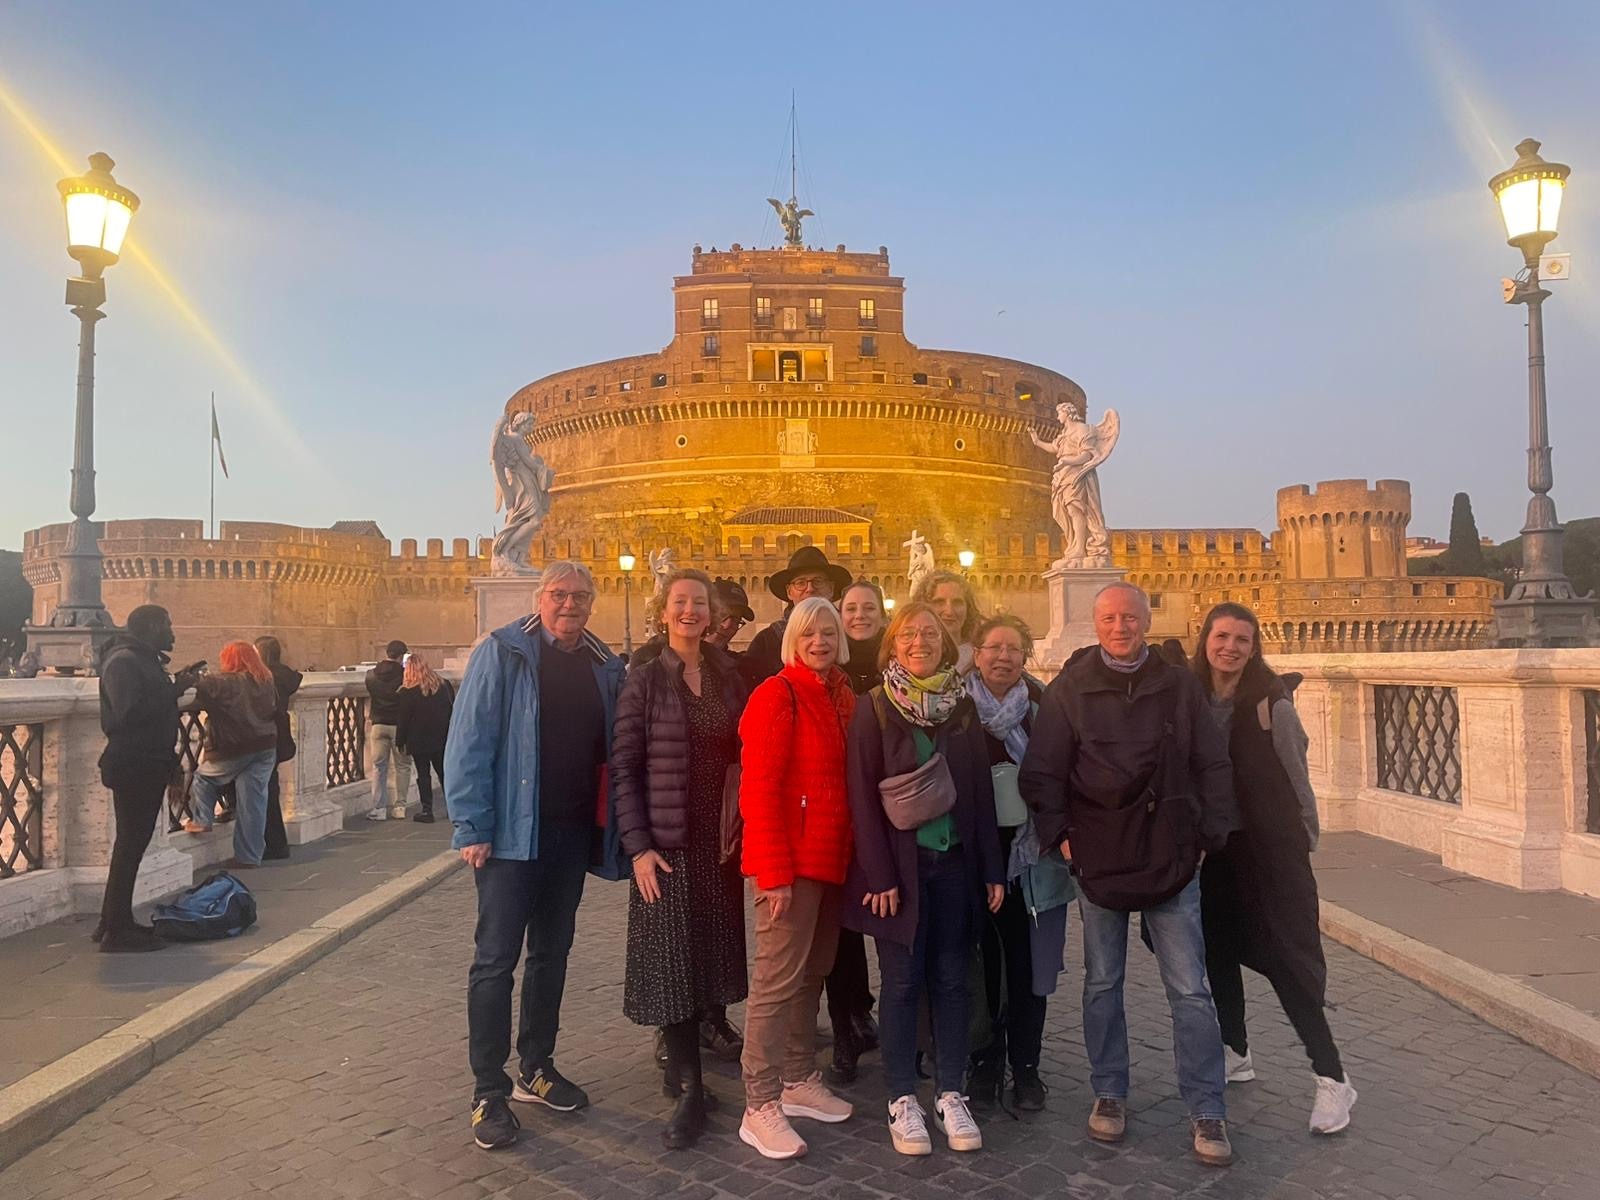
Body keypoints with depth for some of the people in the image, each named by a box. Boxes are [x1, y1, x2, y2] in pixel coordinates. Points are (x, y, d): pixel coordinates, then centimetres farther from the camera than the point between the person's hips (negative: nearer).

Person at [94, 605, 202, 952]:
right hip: (133, 764, -10)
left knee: (133, 842, 14)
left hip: (148, 763, 10)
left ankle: (114, 923, 23)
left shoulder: (144, 660, 16)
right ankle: (117, 930, 0)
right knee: (131, 844, -6)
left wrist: (178, 683, 5)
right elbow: (130, 713, -25)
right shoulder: (123, 661, -14)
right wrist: (176, 689, -21)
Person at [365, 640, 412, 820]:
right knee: (402, 766, 8)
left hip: (378, 724, 3)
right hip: (398, 724, -3)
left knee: (379, 767, 8)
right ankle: (399, 807, 8)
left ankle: (379, 809, 6)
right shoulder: (404, 674, -12)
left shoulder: (372, 674, 0)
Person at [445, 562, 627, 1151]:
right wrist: (473, 827, -16)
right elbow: (468, 743, -12)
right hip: (512, 832, -5)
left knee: (551, 954, 16)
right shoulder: (502, 654, -9)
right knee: (496, 959, 1)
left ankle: (536, 1069, 32)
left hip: (572, 835, 5)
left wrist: (610, 829, 5)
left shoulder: (603, 666, 6)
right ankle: (489, 1093, 13)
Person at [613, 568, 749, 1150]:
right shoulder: (645, 680, -5)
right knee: (673, 961, 0)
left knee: (711, 954, 10)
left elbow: (740, 754, 10)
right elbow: (624, 768, -6)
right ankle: (689, 1088, 11)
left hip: (719, 842, 4)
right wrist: (637, 847, -12)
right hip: (666, 845, -4)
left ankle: (683, 1060, 30)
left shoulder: (727, 675, 6)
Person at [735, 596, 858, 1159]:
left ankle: (799, 1080, 31)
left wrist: (851, 857, 10)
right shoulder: (778, 694, -11)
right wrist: (774, 871, -20)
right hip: (790, 860, -8)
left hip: (832, 857, 8)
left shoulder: (843, 697, 12)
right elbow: (759, 790, -16)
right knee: (778, 979, -3)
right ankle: (760, 1106, 7)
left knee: (813, 971, 17)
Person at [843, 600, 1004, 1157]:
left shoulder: (963, 706, 6)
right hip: (900, 863, -3)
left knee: (950, 980, 9)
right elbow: (863, 796, -8)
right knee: (902, 981, 5)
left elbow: (981, 790, 7)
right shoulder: (874, 707, -4)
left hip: (955, 861, 3)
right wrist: (879, 875, -13)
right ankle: (902, 1099, 18)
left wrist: (991, 868, 4)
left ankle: (950, 1094, 22)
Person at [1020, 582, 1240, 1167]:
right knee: (1102, 983, 13)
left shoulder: (1180, 685, 1)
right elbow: (1041, 770, -2)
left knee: (1189, 989, 4)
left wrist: (1212, 832, -1)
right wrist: (1058, 832, -9)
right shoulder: (1070, 688, -2)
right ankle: (1109, 1093, 30)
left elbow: (1212, 765, 5)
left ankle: (1206, 1110, 18)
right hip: (1098, 857, 0)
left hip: (1172, 858, 0)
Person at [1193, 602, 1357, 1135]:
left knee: (1288, 959, -5)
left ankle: (1332, 1078, 6)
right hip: (1216, 849, 6)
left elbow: (1297, 779, -5)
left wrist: (1304, 843, 0)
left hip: (1272, 851, -5)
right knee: (1217, 949, 15)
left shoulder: (1271, 704, -12)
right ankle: (1235, 1052, 32)